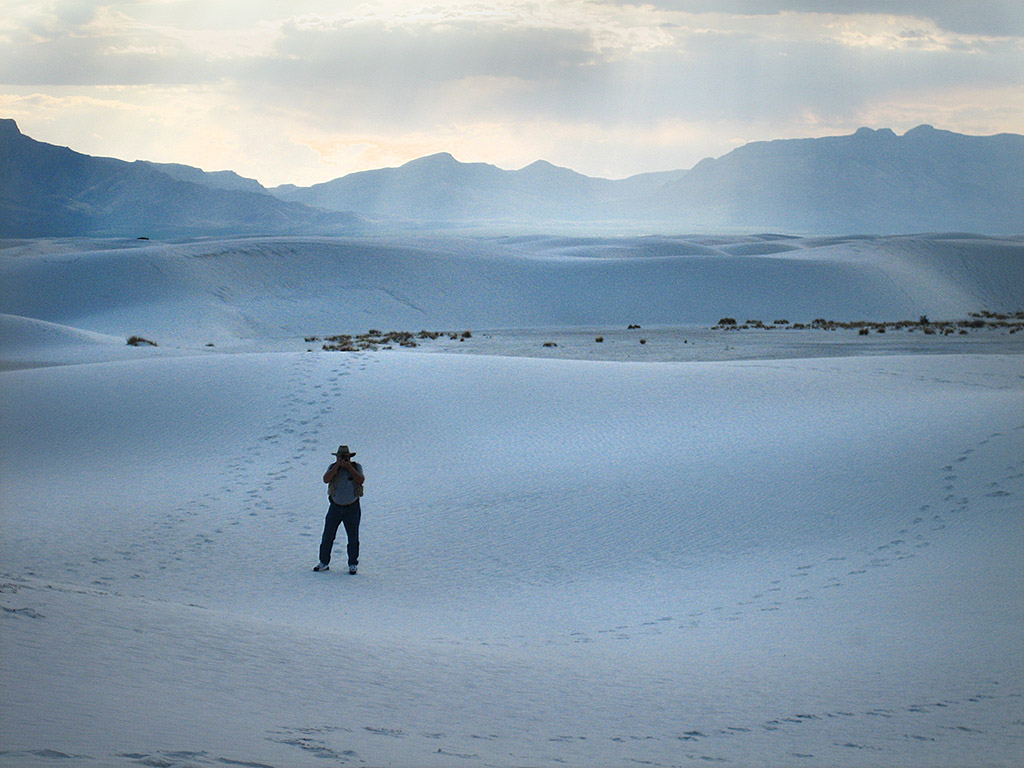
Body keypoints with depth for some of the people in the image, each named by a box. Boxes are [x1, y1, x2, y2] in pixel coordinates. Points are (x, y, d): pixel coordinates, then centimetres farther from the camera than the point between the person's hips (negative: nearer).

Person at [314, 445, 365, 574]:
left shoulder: (356, 467, -1)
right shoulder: (333, 467, -1)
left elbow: (361, 480, -17)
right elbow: (326, 479, -18)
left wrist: (349, 467, -21)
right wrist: (337, 466, -22)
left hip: (352, 508, -1)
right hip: (335, 507, 1)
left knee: (353, 538, 4)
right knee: (327, 536, 3)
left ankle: (352, 564, 15)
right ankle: (324, 562, 14)